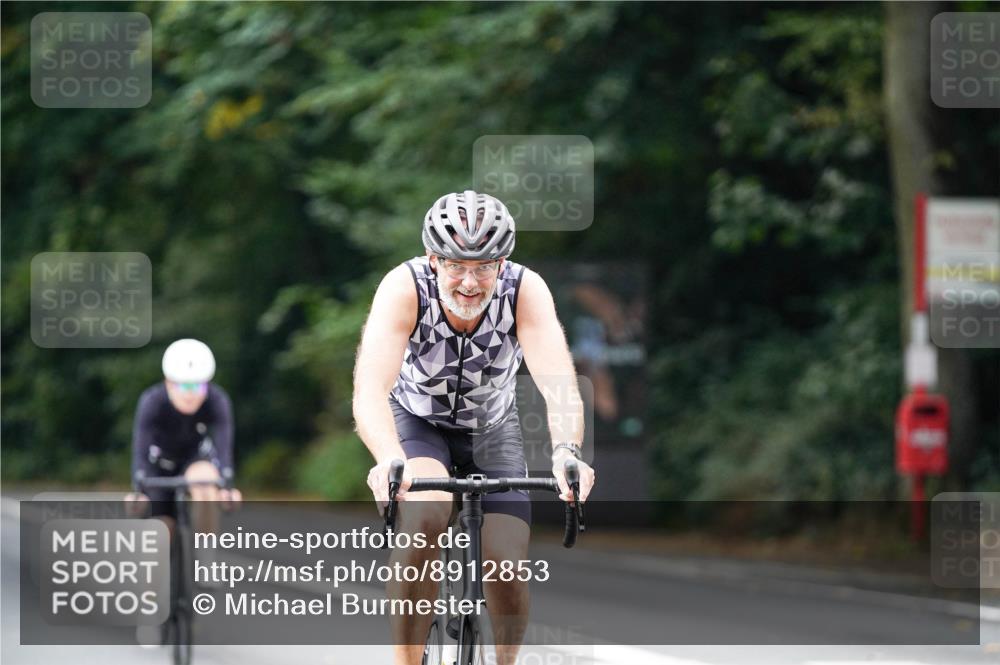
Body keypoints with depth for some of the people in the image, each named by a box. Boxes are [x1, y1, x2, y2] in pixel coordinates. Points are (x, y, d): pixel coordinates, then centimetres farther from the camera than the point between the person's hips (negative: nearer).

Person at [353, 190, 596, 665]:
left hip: (491, 429, 2)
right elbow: (370, 388, -44)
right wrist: (390, 461, -63)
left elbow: (558, 382, -41)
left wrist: (566, 453, -61)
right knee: (425, 518, -32)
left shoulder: (526, 291, -29)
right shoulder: (405, 288, -32)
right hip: (417, 424, -2)